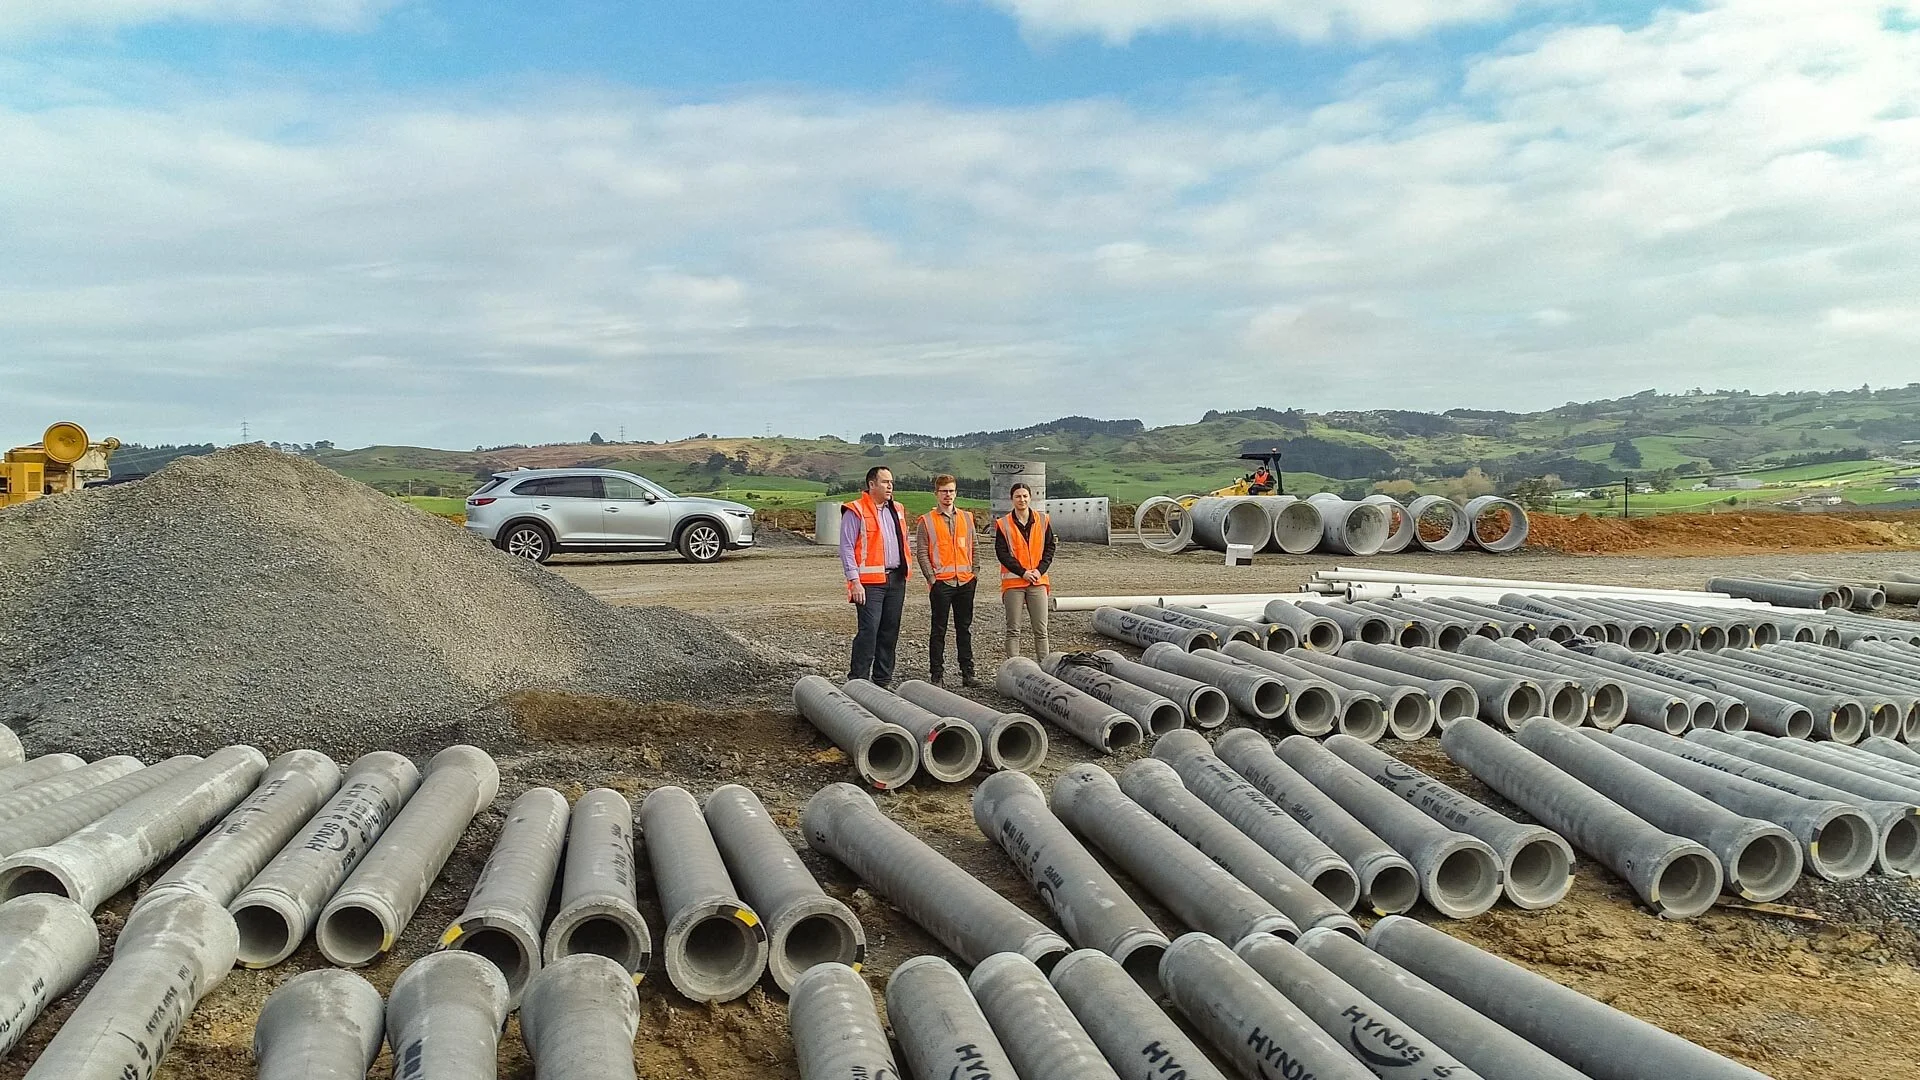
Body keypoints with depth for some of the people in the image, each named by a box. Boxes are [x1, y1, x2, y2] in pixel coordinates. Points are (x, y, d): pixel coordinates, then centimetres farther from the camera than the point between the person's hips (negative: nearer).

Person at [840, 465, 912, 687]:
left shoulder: (897, 510, 16)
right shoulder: (855, 511, -6)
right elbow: (846, 548, -9)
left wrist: (904, 571, 15)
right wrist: (854, 581, -16)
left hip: (896, 580, 7)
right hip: (870, 582, -7)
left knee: (890, 631, 9)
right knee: (868, 631, -12)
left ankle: (882, 680, 18)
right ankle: (858, 680, -6)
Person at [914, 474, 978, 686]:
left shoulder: (967, 517, 12)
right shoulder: (927, 521, 1)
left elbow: (973, 547, 15)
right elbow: (921, 553, -2)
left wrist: (974, 571, 6)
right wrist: (931, 578, -9)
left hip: (965, 581, 4)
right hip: (941, 582, -4)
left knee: (965, 628, 8)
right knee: (939, 630, 1)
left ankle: (967, 673, 14)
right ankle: (936, 675, 6)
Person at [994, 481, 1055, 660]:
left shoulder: (1043, 521, 6)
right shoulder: (1003, 524, -1)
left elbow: (1049, 548, 8)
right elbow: (1002, 552, -6)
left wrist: (1040, 570, -6)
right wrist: (1022, 572, -12)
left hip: (1038, 580, 2)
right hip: (1013, 581, -2)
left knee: (1041, 628, 4)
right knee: (1013, 629, 3)